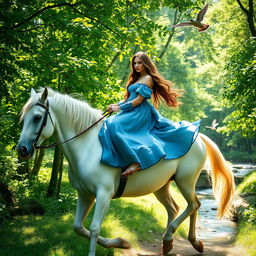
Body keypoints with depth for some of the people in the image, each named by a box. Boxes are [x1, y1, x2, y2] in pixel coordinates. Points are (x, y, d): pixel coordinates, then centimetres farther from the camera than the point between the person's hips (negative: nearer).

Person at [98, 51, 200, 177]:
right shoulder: (136, 79, 23)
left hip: (140, 113, -11)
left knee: (114, 125, -28)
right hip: (132, 112, 11)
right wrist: (116, 105, 2)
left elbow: (138, 100, -13)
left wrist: (119, 108, -13)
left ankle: (135, 161, -38)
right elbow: (128, 98, 19)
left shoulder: (148, 78, -5)